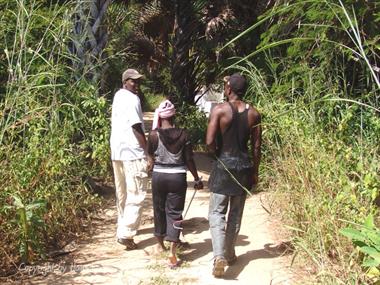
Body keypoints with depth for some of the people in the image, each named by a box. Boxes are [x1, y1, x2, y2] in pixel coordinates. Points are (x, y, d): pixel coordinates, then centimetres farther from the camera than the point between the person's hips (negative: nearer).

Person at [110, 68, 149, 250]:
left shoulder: (118, 96, 15)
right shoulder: (132, 99, -12)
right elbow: (136, 127, -16)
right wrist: (148, 148, -12)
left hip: (116, 151, 9)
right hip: (133, 152, -9)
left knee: (122, 192, 19)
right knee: (136, 194, -6)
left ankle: (123, 226, 32)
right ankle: (126, 233, -12)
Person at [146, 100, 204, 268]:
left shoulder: (154, 135, -8)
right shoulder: (183, 134, -6)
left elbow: (150, 160, 0)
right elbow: (189, 160, -3)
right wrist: (197, 179, 8)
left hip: (158, 176, 1)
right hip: (178, 177, 0)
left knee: (159, 210, 18)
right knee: (175, 213, 2)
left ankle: (160, 244, 37)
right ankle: (172, 253, -8)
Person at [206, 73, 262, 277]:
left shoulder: (219, 110, -9)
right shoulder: (254, 114, 2)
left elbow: (209, 142, -14)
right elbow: (256, 147, 4)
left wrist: (219, 155, 6)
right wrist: (255, 171, 14)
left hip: (223, 164, -4)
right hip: (244, 166, 4)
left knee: (217, 213, 0)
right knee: (236, 214, 16)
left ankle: (219, 256, -17)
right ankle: (230, 254, 25)